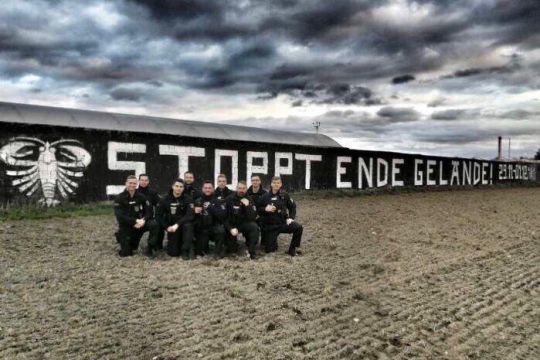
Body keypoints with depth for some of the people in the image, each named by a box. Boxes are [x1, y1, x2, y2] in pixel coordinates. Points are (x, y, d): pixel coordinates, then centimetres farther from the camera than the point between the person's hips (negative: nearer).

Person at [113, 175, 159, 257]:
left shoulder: (141, 196, -3)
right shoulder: (119, 198, -12)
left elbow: (149, 211, -5)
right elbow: (119, 216, -20)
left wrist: (143, 220, -25)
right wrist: (135, 221, -26)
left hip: (139, 223, 2)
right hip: (125, 226, -2)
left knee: (153, 224, -27)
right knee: (125, 253, -6)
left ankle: (149, 249, -13)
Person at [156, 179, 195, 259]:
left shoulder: (187, 199, -9)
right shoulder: (165, 200, -1)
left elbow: (190, 215, -20)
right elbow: (159, 216, 0)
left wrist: (177, 224, -31)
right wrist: (167, 227, -15)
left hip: (183, 224, -1)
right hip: (171, 227, 1)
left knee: (188, 225, -37)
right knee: (173, 253, -9)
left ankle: (186, 249, -21)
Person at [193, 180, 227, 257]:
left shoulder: (218, 200, -3)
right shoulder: (197, 201, 4)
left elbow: (222, 215, -18)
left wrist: (211, 207, -25)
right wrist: (194, 212, -16)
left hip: (214, 227, -2)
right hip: (201, 230, 2)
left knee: (221, 230, -35)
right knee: (199, 252, -7)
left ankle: (219, 251, -12)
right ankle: (205, 246, 29)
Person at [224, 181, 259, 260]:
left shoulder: (249, 200, -3)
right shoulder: (229, 199, -6)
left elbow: (252, 217, -13)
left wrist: (247, 206, -27)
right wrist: (231, 229, -22)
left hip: (244, 223, 1)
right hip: (232, 224, -1)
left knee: (254, 227, -32)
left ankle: (251, 251, -17)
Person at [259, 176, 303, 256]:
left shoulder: (284, 195, 1)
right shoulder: (265, 196, -3)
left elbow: (292, 207, 11)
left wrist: (291, 217, -1)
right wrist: (265, 209, -18)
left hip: (283, 222, 1)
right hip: (270, 226, -1)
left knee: (299, 228, -25)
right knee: (269, 249, -4)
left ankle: (292, 249, -9)